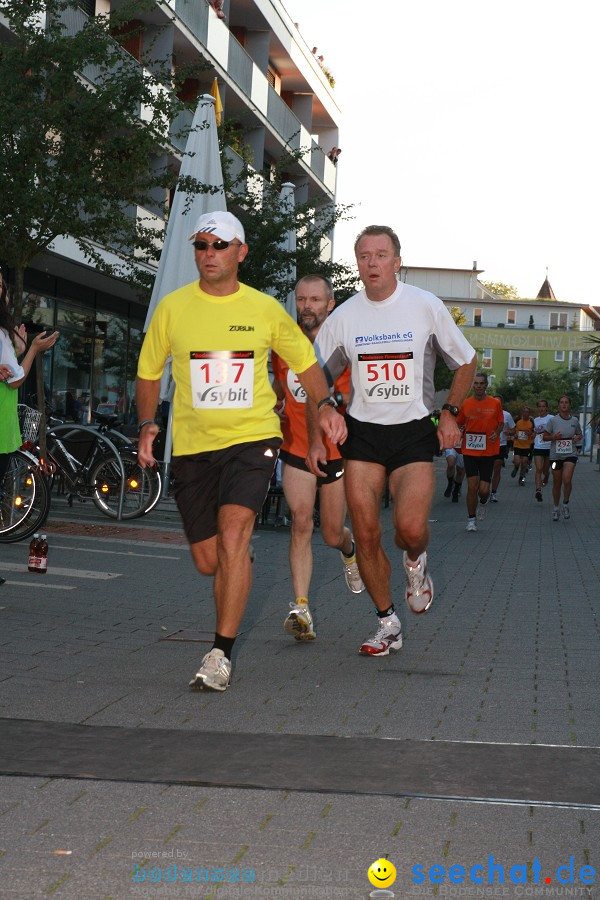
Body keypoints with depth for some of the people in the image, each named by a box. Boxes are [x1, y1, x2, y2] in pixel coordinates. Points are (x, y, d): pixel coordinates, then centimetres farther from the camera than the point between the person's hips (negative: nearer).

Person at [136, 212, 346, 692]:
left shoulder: (265, 309, 1)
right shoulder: (172, 307, 1)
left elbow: (306, 362, 14)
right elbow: (149, 371, 13)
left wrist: (325, 404, -3)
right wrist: (147, 424, -2)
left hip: (252, 438, -2)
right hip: (192, 445, 2)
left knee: (232, 537, -22)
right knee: (208, 560, 6)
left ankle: (221, 654, -16)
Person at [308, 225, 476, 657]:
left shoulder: (427, 306, -3)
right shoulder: (344, 317, 1)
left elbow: (466, 362, 9)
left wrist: (450, 412, -1)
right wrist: (316, 438, 4)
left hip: (415, 431, -2)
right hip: (362, 431, 2)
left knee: (411, 528, -20)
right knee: (366, 534, -2)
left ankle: (416, 561, 19)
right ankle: (388, 624, 15)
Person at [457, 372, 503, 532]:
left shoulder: (495, 403, -1)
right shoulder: (465, 404, 2)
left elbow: (501, 423, 9)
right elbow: (458, 424, 15)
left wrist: (497, 433, -11)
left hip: (488, 452, -1)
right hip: (470, 451, 1)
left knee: (484, 490, -5)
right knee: (472, 487, -7)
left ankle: (483, 503, 32)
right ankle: (471, 519, 10)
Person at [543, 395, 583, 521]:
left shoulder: (574, 420, 3)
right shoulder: (553, 420, -2)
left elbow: (580, 435, 18)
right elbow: (545, 436, 5)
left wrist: (578, 437, -5)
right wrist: (554, 437, -14)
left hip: (570, 454, 0)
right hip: (556, 454, 0)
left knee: (567, 480, -20)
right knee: (557, 484, 6)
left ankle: (565, 504, 1)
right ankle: (556, 508, 23)